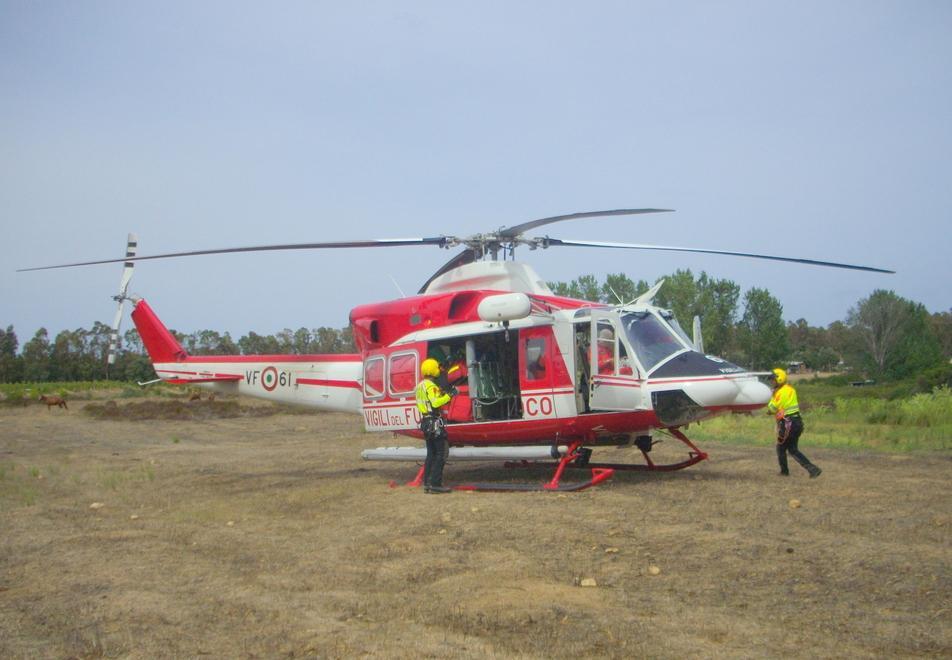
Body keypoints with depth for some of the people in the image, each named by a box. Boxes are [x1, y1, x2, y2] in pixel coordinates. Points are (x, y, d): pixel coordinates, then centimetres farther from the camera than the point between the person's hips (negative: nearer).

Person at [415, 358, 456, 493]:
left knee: (431, 453, 13)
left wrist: (442, 395, 15)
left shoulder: (420, 385, 16)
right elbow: (435, 403, -26)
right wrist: (449, 395, -19)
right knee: (441, 453, -6)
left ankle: (427, 483, 13)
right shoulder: (430, 386, -15)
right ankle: (435, 484, -9)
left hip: (425, 422, 10)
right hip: (435, 422, -10)